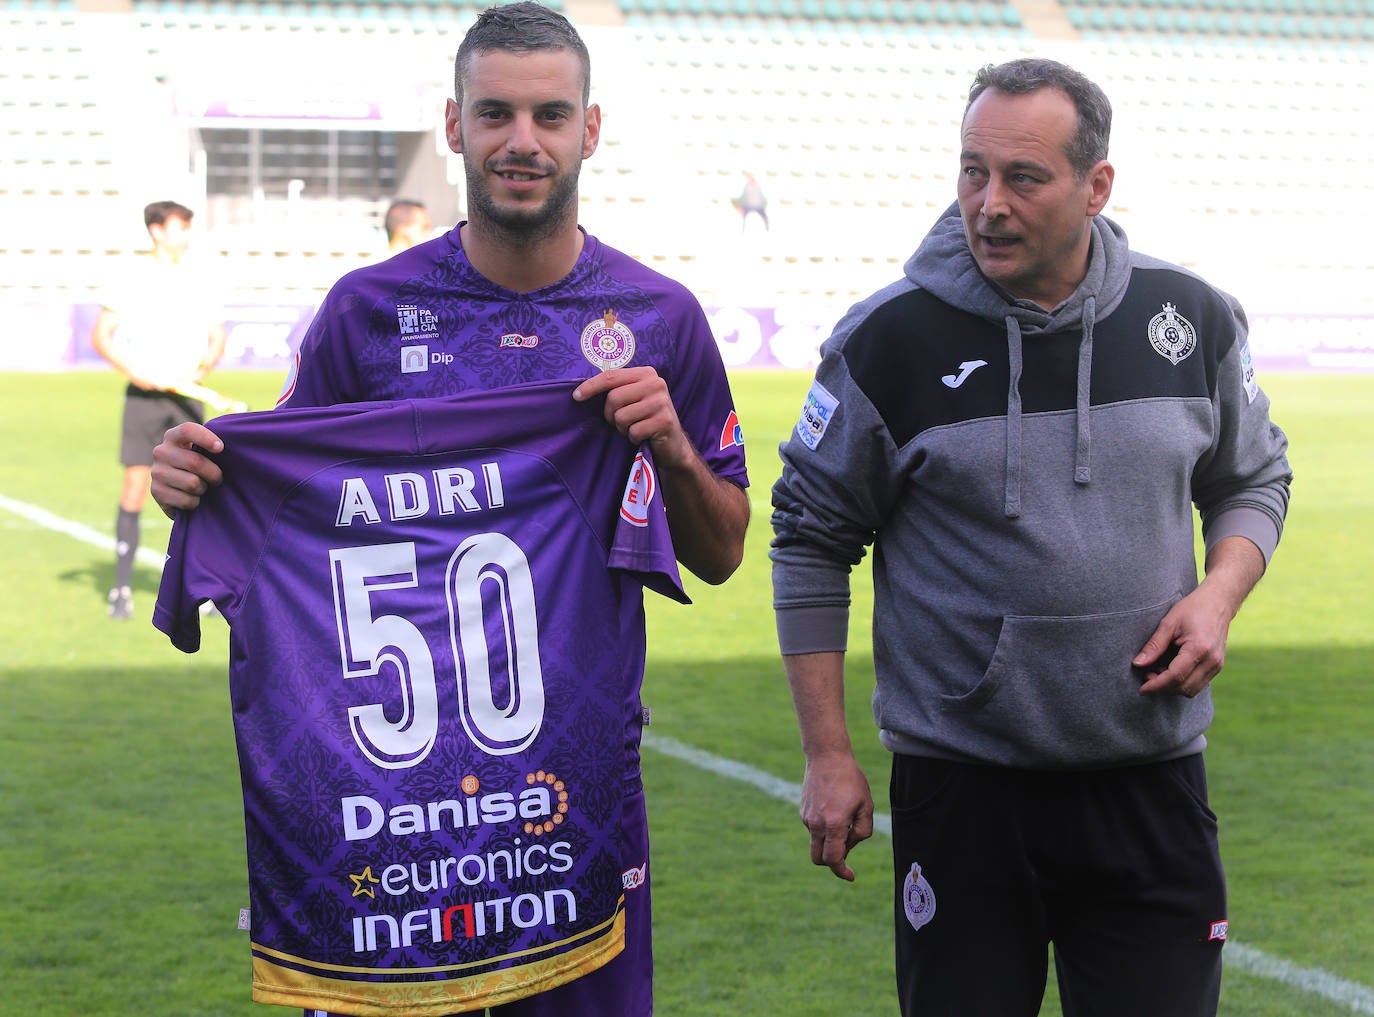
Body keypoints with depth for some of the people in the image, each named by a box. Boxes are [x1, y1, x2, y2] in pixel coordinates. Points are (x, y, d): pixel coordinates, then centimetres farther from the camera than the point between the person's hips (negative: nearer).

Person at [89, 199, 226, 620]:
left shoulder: (196, 284, 9)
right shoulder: (135, 281, -2)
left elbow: (216, 336, 17)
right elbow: (100, 336, -1)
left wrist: (205, 364, -4)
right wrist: (131, 371, -14)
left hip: (187, 396, 3)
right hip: (144, 395, -3)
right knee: (135, 486, -5)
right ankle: (122, 588, 2)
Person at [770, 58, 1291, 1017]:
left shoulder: (1195, 318, 2)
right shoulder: (888, 339, -6)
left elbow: (1254, 480, 18)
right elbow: (811, 540, 2)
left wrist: (1220, 595, -3)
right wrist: (828, 754, -1)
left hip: (1151, 782, 2)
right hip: (959, 786, -2)